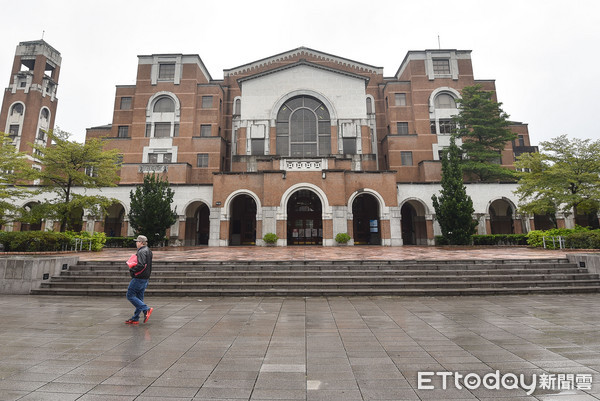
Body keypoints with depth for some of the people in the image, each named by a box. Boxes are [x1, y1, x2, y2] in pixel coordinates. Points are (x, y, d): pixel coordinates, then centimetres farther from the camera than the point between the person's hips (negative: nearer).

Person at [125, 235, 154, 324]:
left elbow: (141, 265, -28)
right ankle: (135, 319, 20)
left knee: (130, 295, -1)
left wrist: (132, 270, -16)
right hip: (145, 278, 10)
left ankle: (146, 309, -7)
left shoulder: (141, 252, -17)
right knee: (139, 298, 13)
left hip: (139, 278, -10)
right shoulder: (148, 251, 15)